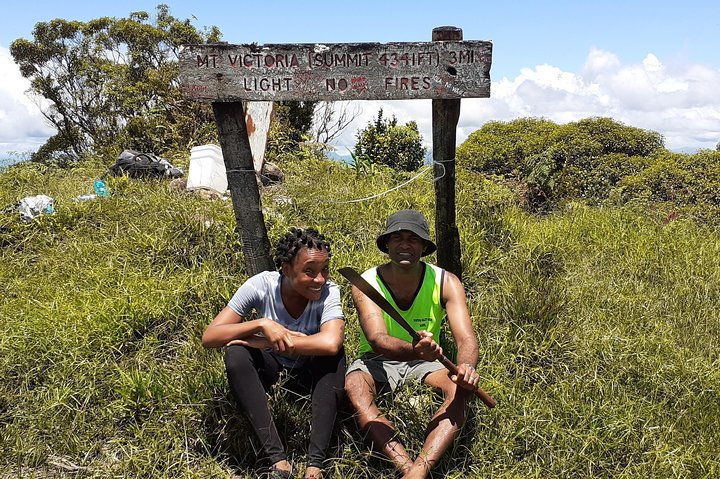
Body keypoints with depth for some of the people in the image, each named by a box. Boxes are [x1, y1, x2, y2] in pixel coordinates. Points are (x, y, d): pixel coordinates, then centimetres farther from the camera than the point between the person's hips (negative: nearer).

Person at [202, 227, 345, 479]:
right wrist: (262, 324, -39)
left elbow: (330, 343, -44)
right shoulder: (261, 285, -22)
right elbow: (209, 337, -25)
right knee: (236, 354, -29)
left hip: (311, 373, -1)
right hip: (270, 369, 1)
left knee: (334, 353, -32)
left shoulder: (328, 291, -24)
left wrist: (266, 342, -38)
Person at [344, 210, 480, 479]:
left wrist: (466, 366, -44)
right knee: (353, 390, -34)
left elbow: (466, 338, -19)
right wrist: (414, 350, -52)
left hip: (426, 362, 1)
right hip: (378, 361, -1)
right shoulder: (366, 283, -14)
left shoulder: (445, 283, -10)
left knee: (462, 388, -30)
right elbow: (377, 340, -29)